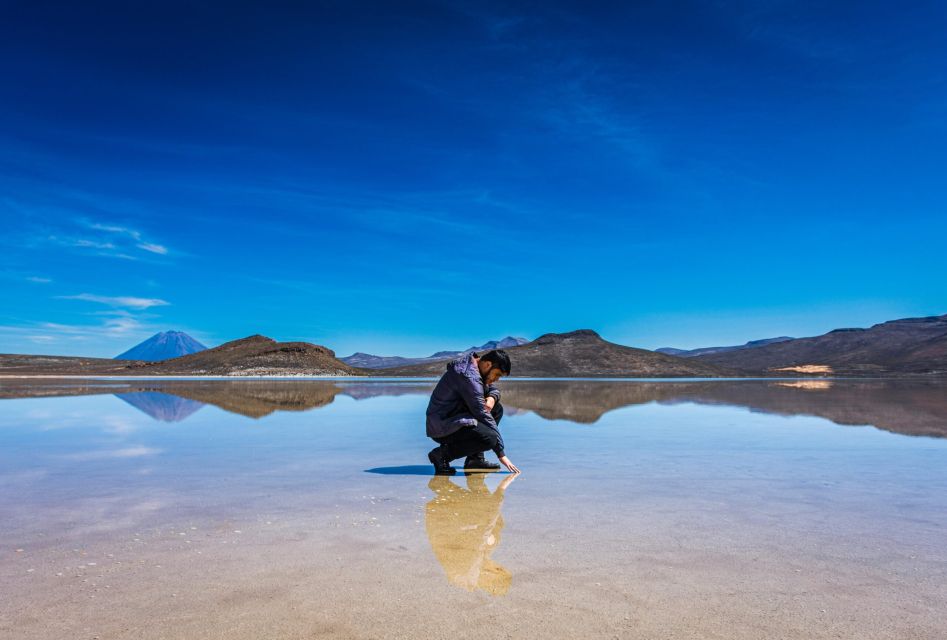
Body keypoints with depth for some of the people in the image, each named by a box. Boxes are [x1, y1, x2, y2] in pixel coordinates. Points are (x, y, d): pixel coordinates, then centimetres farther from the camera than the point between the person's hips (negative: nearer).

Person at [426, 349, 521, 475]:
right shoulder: (469, 376, -23)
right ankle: (442, 454, -9)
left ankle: (475, 458, 5)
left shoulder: (474, 365, 6)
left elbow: (494, 389, 20)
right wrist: (501, 454, -18)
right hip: (442, 426, -10)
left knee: (497, 409, 7)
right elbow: (483, 415, -23)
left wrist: (492, 398, -7)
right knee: (490, 438, -26)